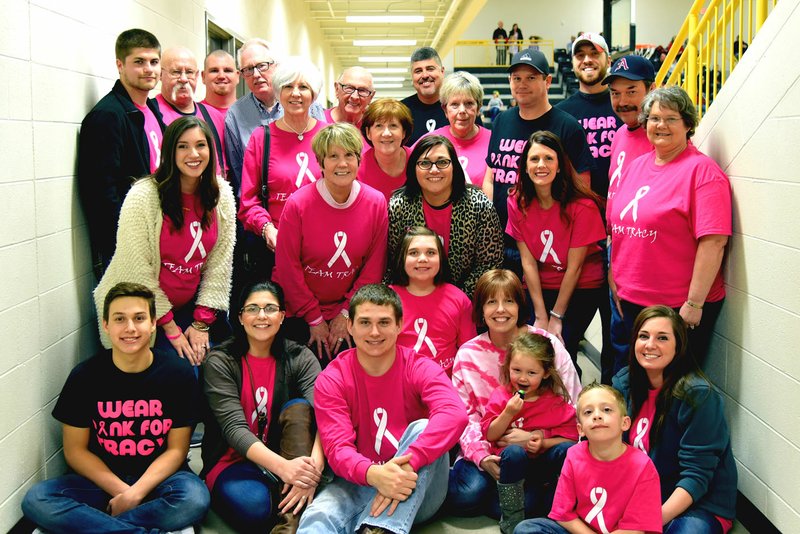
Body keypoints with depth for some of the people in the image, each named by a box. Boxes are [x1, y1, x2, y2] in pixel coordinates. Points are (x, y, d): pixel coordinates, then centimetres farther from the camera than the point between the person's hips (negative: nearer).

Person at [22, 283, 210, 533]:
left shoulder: (178, 374, -6)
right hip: (102, 480, 2)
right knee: (35, 500, -25)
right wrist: (121, 491, -15)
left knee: (195, 499, -33)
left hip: (158, 476, -1)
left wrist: (136, 494, -18)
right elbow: (75, 450, -1)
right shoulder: (84, 376, -4)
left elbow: (176, 449, -4)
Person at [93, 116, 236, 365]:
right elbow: (138, 271, -16)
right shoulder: (143, 197, -18)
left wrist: (201, 323, -7)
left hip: (191, 304, 4)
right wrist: (171, 330, -12)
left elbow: (220, 262, -2)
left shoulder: (221, 194, -3)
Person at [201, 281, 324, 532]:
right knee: (254, 502, -37)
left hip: (287, 457, 3)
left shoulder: (300, 358, -1)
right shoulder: (220, 361, -6)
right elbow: (234, 428, -19)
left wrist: (313, 468, -38)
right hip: (233, 462, -3)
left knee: (299, 406, -25)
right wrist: (282, 466, -36)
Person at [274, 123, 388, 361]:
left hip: (346, 312, 2)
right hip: (297, 314, -2)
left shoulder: (376, 203, -7)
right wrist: (314, 319, -6)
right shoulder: (297, 204, -15)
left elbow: (374, 266, -2)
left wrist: (347, 313, -4)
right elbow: (288, 268, -10)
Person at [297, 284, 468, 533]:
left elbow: (455, 414, -27)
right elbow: (337, 447, -14)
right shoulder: (331, 380, -2)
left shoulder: (421, 369, -6)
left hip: (418, 492, 2)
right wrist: (373, 474, -38)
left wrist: (408, 463, -42)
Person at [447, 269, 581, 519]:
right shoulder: (468, 355, 1)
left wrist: (535, 437, -18)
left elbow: (572, 408, -4)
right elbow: (465, 415, 1)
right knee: (466, 496, -27)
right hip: (488, 449, 1)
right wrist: (481, 456, -16)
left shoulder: (548, 345, -4)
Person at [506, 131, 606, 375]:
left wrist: (556, 317, -10)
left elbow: (574, 267, -13)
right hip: (538, 287, 3)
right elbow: (528, 261, -7)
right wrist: (541, 317, -10)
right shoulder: (517, 202, -6)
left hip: (582, 288, -3)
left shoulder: (582, 206, -17)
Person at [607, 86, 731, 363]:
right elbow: (617, 227, 17)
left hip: (679, 308, -6)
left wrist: (694, 303, -19)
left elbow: (714, 242, -18)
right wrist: (613, 278, 11)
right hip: (629, 302, 7)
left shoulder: (702, 170, -11)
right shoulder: (636, 166, 11)